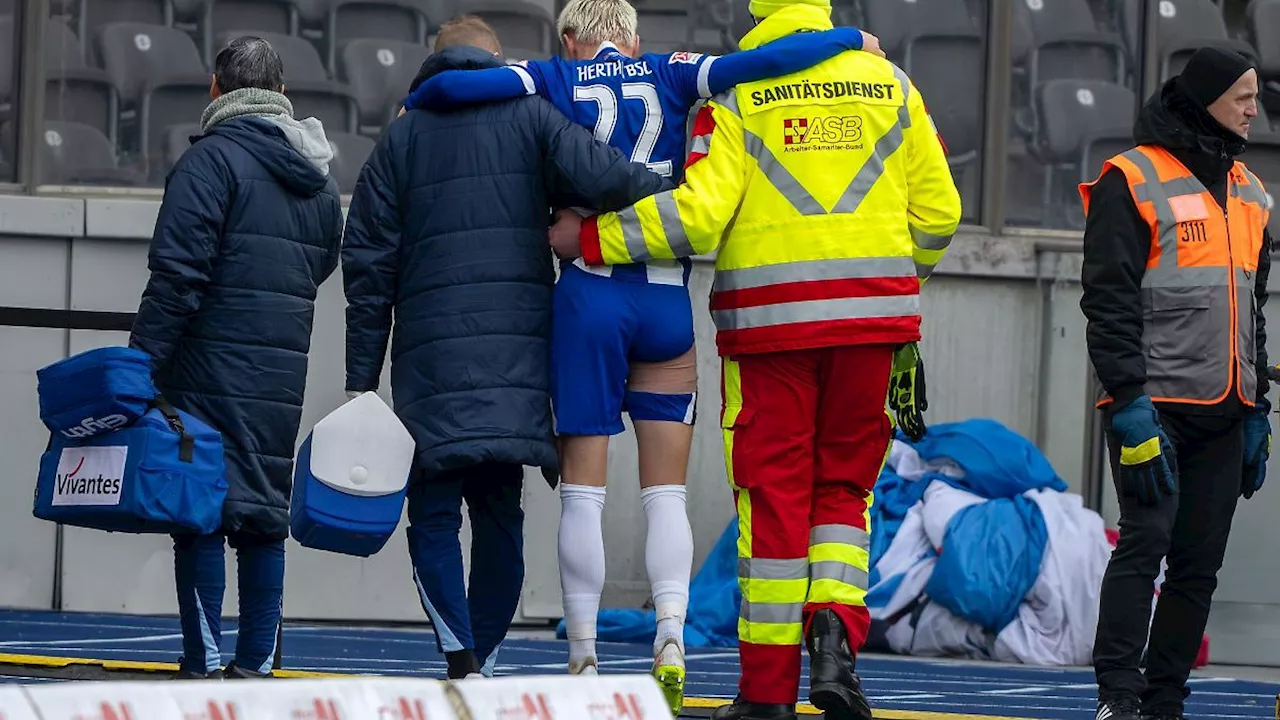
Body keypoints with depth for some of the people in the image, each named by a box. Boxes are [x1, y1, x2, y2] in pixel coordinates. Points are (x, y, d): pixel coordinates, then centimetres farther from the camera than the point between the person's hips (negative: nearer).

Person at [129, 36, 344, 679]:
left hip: (213, 366, -6)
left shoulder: (211, 160, -8)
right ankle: (254, 665, 10)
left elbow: (178, 273, -14)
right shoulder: (319, 179, 16)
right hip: (285, 373, 6)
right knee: (265, 512, 10)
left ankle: (204, 664, -8)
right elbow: (323, 265, 24)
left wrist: (142, 362, -14)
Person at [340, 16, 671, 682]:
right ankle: (483, 660, 10)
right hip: (520, 353, 1)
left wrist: (361, 378, 7)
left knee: (434, 515, 0)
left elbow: (369, 265, 6)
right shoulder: (529, 116, 9)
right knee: (498, 514, 12)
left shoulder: (401, 139, 10)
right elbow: (595, 177, -11)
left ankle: (462, 659, -17)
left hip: (433, 356, -1)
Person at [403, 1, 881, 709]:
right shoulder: (670, 75, 7)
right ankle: (670, 643, -9)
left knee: (582, 491, 3)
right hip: (668, 302, 2)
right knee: (665, 494, 7)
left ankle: (584, 661, 0)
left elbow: (451, 86, -8)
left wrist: (412, 105, 13)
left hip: (589, 297, -1)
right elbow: (758, 62, -5)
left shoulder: (555, 80, 4)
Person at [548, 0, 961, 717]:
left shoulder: (738, 91, -1)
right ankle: (836, 628, -8)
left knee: (773, 492, 3)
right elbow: (937, 209, 7)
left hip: (770, 318, -2)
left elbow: (699, 213, -12)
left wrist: (591, 237, -3)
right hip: (873, 317, 2)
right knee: (845, 486, 15)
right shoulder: (889, 83, 8)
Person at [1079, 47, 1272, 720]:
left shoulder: (1248, 192, 17)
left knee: (1199, 563, 4)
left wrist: (1255, 410, 18)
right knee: (1146, 541, -14)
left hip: (1223, 412, 7)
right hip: (1155, 405, -7)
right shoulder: (1133, 179, -5)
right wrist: (1129, 399, -17)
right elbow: (1109, 300, -10)